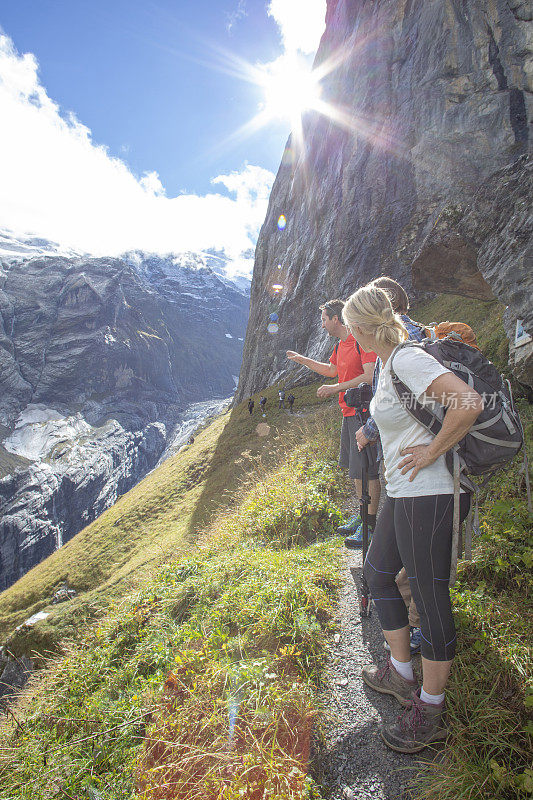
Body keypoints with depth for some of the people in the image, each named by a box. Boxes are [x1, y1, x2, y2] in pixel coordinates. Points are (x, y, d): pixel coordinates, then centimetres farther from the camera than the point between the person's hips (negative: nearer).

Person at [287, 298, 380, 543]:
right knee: (354, 467, 16)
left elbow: (370, 376, -23)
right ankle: (362, 515, 29)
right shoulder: (340, 345, 16)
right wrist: (303, 360, 31)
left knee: (367, 470, -6)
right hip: (349, 413, 10)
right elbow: (332, 370, 32)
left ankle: (371, 524, 3)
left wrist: (336, 388, -20)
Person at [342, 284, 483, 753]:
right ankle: (401, 675, 39)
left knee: (430, 600, 4)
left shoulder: (409, 360, -19)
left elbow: (469, 403, -30)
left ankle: (430, 711, 25)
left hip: (429, 497, -11)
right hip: (403, 494, 11)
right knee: (378, 572, 21)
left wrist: (432, 451, -20)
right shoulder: (389, 362, 10)